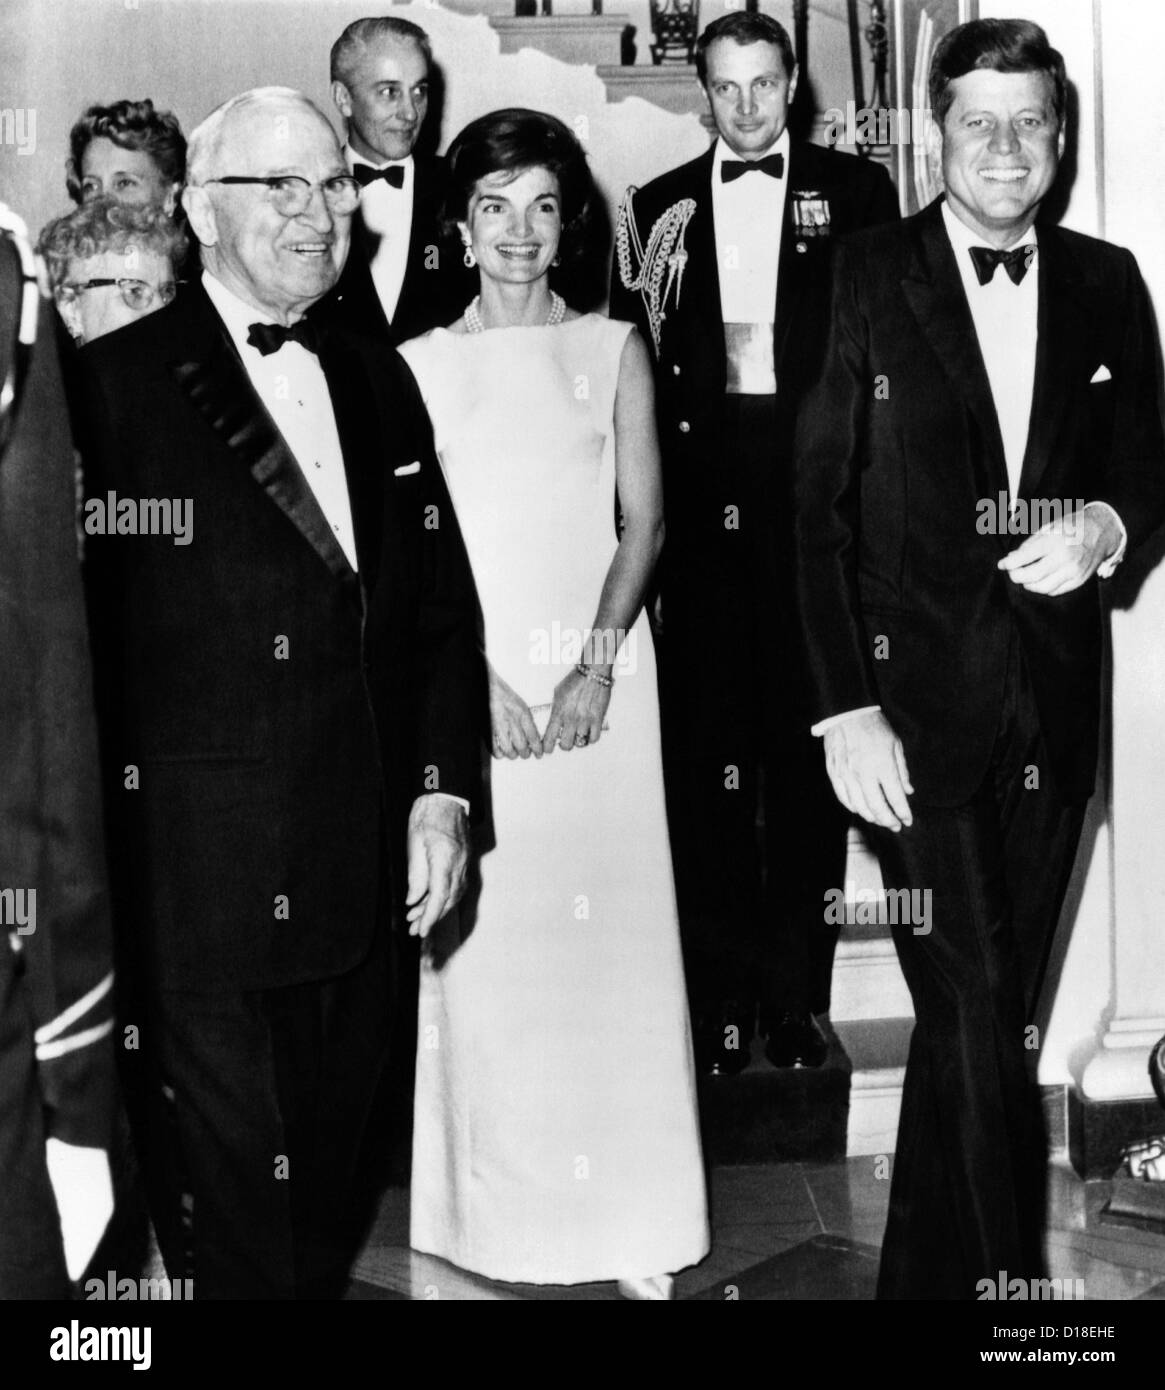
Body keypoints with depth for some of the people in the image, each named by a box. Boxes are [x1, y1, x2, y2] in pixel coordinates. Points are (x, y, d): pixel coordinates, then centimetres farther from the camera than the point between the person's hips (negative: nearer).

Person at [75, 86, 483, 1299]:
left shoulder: (378, 384, 12)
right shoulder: (116, 383, -7)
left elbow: (442, 602, 13)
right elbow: (84, 628, -11)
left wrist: (443, 789, 5)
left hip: (363, 867, 6)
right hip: (204, 870, -5)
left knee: (327, 1168, 17)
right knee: (234, 1193, 5)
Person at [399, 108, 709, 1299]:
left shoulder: (613, 348, 9)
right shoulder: (418, 363, 8)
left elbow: (645, 520, 4)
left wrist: (598, 658, -10)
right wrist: (474, 675, -9)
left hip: (598, 664, 0)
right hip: (467, 672, 0)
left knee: (607, 926, -1)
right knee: (479, 939, -1)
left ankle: (631, 1228, 9)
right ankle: (495, 1213, 11)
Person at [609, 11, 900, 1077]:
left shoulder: (856, 191, 8)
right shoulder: (659, 208, 12)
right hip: (700, 495, 1)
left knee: (809, 742, 4)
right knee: (705, 747, 2)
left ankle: (798, 992, 15)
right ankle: (720, 997, 12)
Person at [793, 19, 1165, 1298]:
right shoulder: (865, 280, -2)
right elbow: (818, 509, -5)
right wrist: (845, 708, -12)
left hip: (1055, 701, 4)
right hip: (917, 698, -3)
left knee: (988, 1015, 12)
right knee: (973, 1017, -6)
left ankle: (927, 1270, 31)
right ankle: (1003, 1275, 13)